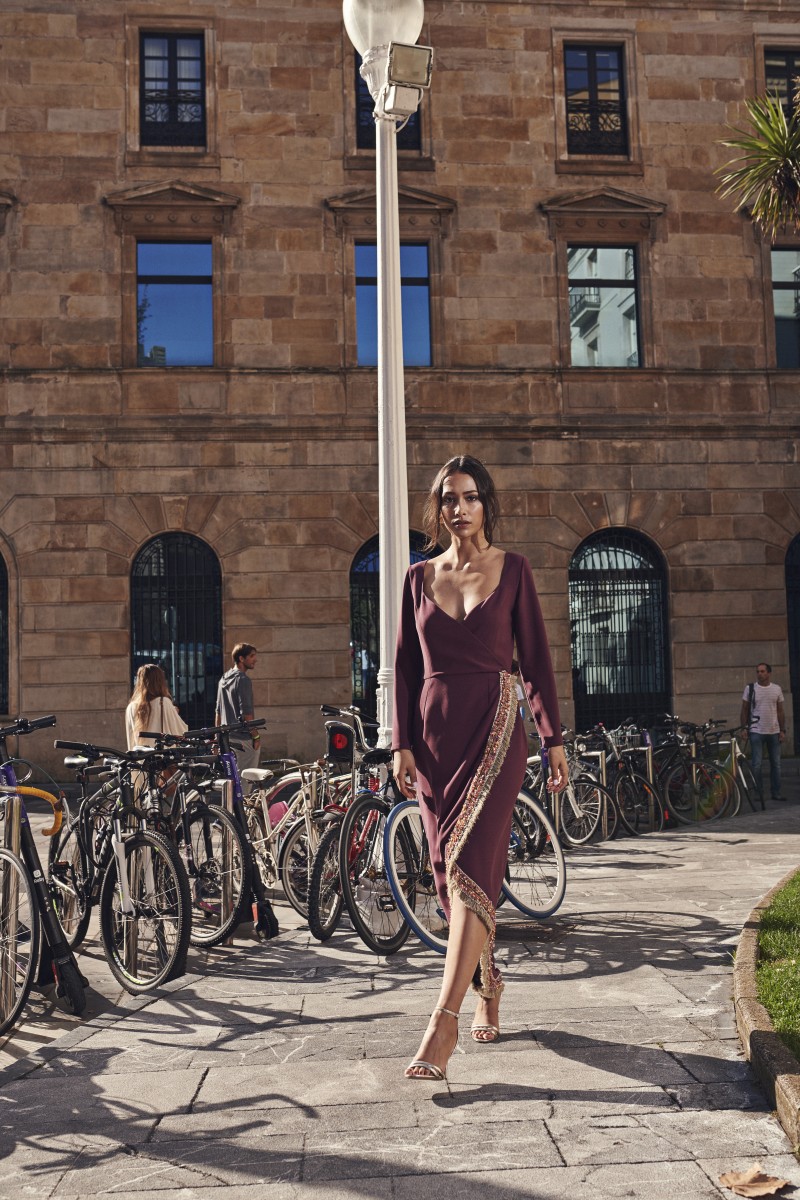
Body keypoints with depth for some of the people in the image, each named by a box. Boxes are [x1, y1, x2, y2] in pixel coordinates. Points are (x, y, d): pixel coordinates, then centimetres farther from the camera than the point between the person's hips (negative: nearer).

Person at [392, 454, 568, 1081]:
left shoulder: (512, 569, 3)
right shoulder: (420, 576, 10)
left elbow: (536, 655, 3)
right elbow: (406, 664, 9)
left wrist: (554, 738, 0)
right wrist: (402, 743, 3)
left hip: (495, 728, -4)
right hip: (435, 731, 4)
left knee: (469, 865, -14)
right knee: (452, 870, 8)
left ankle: (443, 1024, -16)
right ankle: (488, 985, 29)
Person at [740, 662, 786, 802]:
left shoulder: (777, 689, 5)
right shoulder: (750, 689, 0)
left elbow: (781, 711, 9)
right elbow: (744, 710, 2)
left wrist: (783, 730, 4)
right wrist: (744, 728, -4)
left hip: (774, 732, 3)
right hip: (756, 732, -2)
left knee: (776, 763, 6)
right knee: (757, 764, -3)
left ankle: (776, 792, 14)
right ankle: (758, 793, 5)